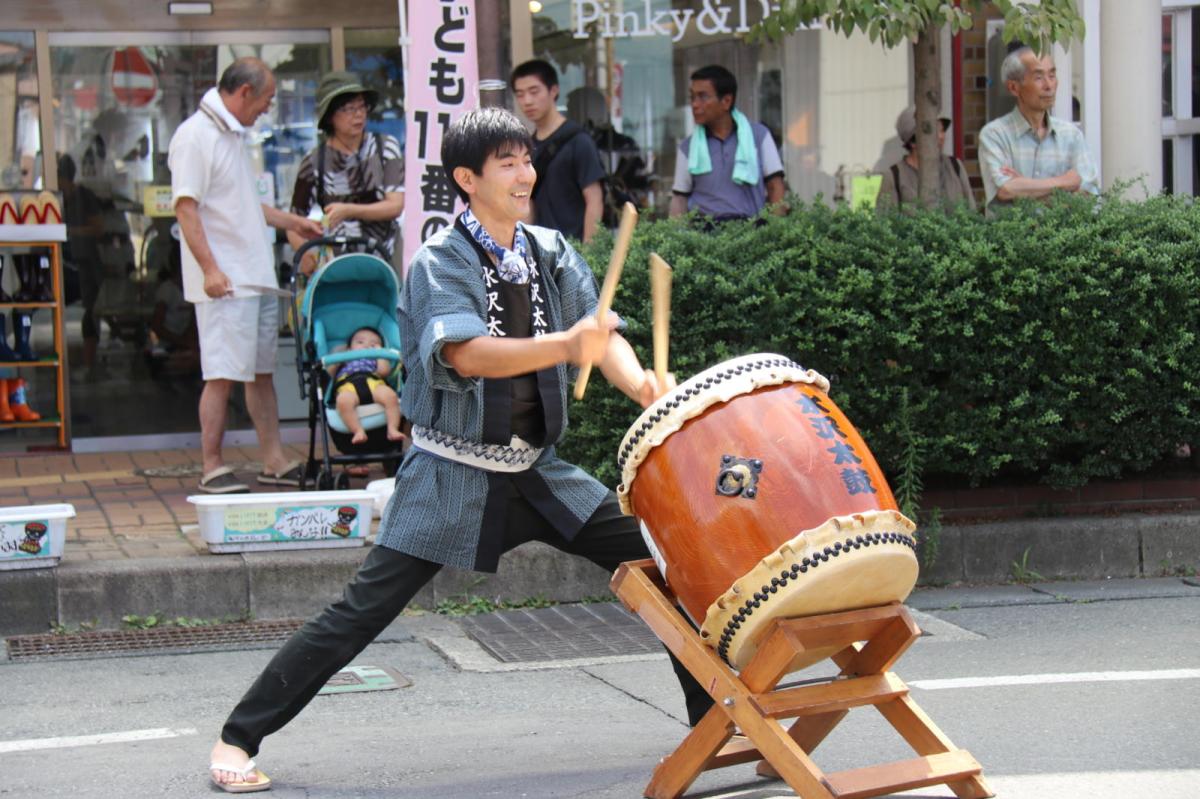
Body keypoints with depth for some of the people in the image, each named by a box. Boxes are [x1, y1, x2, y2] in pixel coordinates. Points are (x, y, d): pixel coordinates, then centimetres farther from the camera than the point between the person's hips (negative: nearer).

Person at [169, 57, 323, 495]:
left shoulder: (234, 135, 18)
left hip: (256, 276, 10)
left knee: (262, 370, 12)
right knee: (223, 374, -7)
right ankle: (212, 468, -2)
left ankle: (274, 461, 17)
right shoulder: (195, 136, -12)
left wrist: (292, 222, 35)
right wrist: (210, 268, -24)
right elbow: (186, 207, -18)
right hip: (224, 281, -10)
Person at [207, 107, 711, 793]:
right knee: (363, 612, -9)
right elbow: (466, 354, -28)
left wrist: (641, 383, -26)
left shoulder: (552, 253, 6)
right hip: (455, 472, -5)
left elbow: (604, 335, -4)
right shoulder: (439, 263, -12)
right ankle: (240, 736, 0)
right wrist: (565, 345, -42)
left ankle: (712, 716, 15)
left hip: (540, 469, 5)